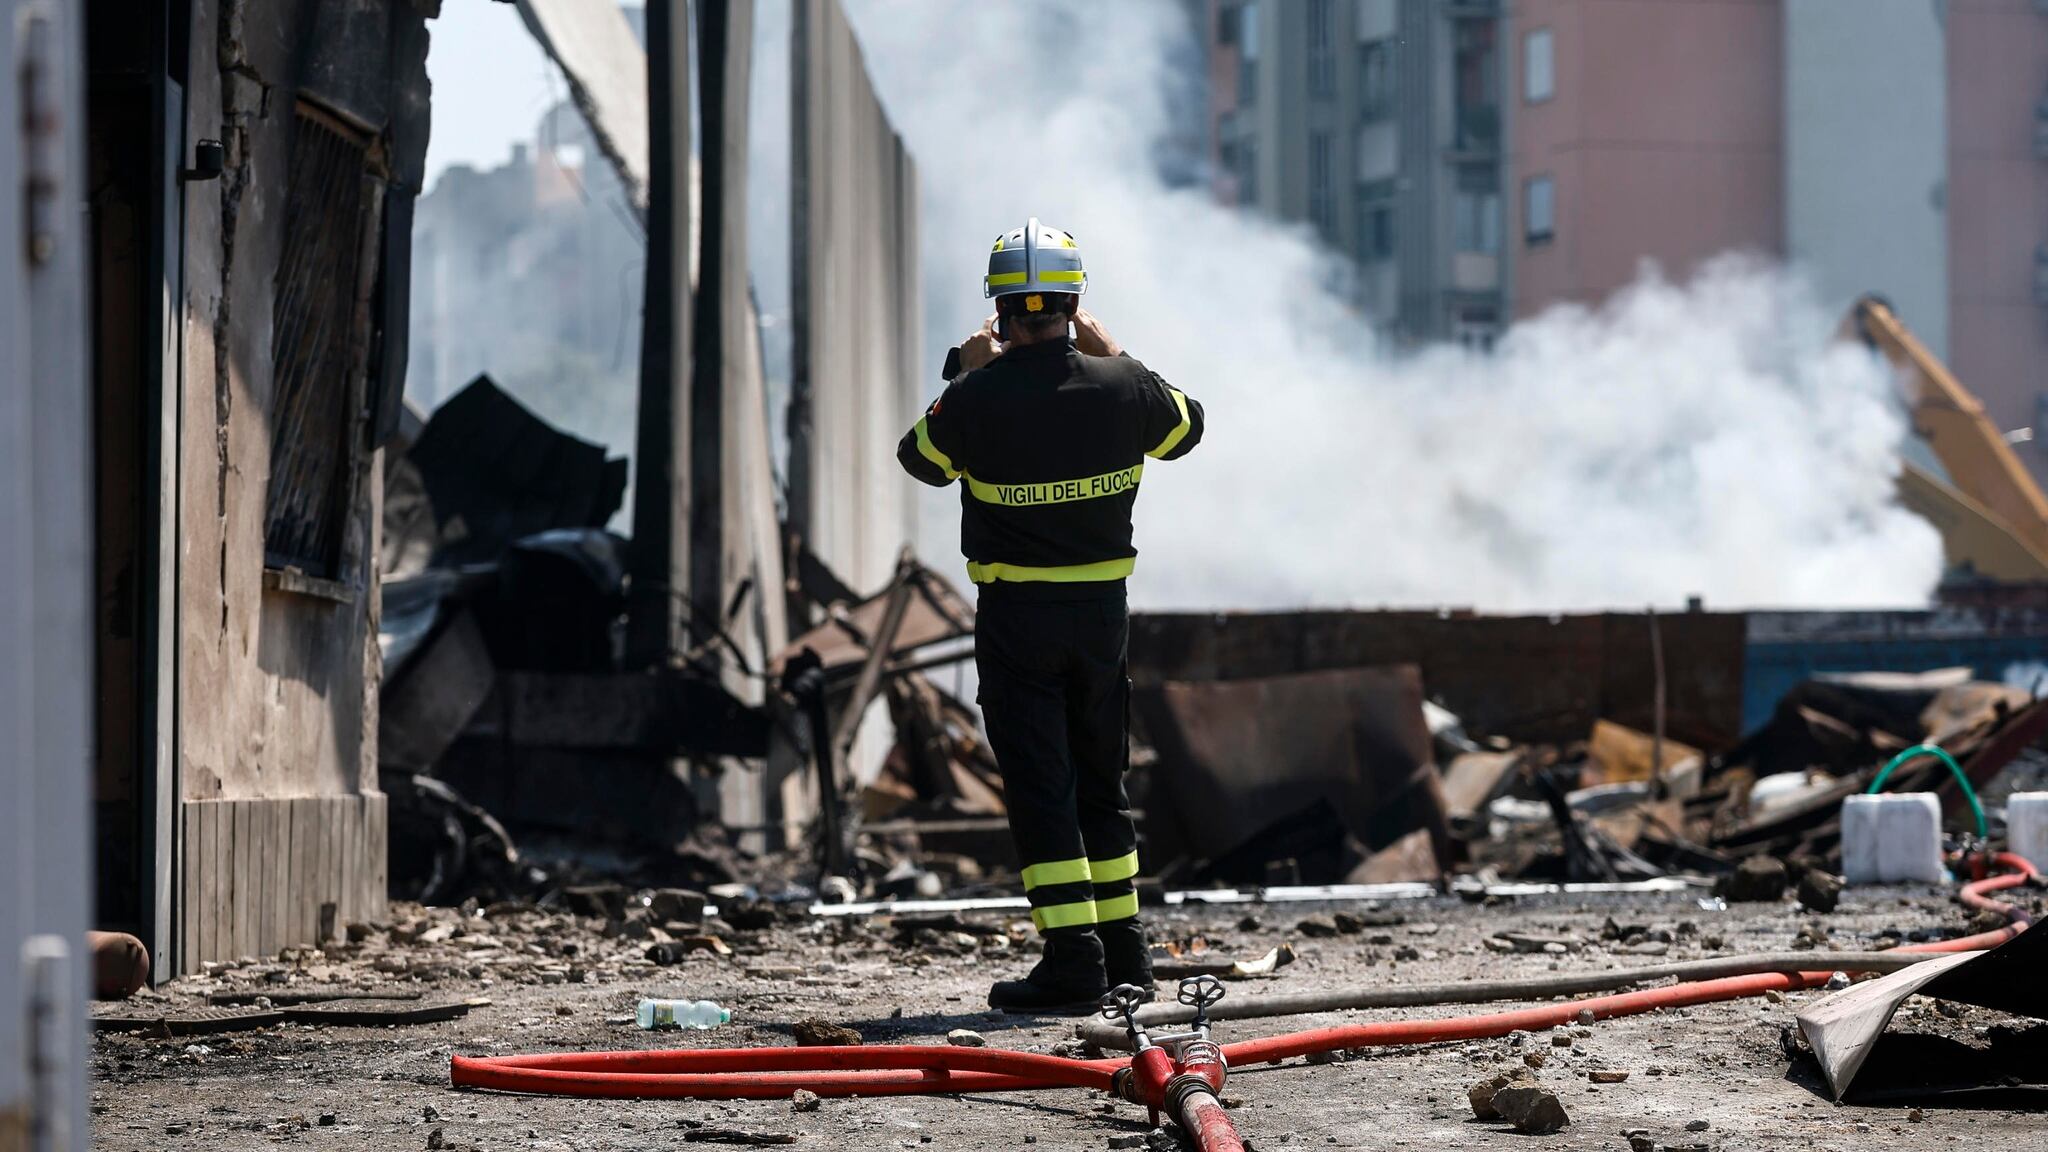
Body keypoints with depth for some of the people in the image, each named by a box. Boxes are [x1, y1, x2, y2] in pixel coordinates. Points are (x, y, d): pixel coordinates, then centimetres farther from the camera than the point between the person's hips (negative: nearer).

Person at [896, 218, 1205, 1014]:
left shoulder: (977, 399, -15)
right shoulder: (1122, 386, -6)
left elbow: (921, 458, 6)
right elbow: (1186, 426, 17)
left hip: (1015, 614, -4)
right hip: (1103, 607, 4)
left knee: (1039, 784, -1)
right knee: (1101, 779, 16)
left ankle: (1073, 961, -8)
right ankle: (1123, 950, 21)